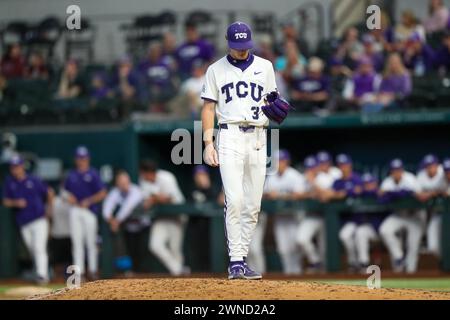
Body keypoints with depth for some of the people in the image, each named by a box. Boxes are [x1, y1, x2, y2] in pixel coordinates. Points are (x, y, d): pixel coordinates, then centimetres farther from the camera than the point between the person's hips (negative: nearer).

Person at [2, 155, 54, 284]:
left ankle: (42, 274, -19)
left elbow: (49, 192, 11)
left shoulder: (34, 180, -1)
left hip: (39, 219, -4)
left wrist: (49, 208, 6)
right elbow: (6, 202, 5)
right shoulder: (9, 182, 5)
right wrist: (15, 203, -15)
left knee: (39, 248, -15)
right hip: (24, 224, 4)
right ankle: (42, 272, 21)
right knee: (32, 249, 8)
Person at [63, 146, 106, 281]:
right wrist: (69, 197, 0)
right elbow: (66, 190, 22)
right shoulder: (71, 174, 11)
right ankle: (79, 271, 1)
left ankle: (92, 270, 8)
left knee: (91, 242, 1)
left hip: (89, 210, -3)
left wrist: (88, 201, -13)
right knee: (77, 241, 1)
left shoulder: (93, 174, -1)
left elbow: (102, 193, -5)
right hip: (75, 210, 4)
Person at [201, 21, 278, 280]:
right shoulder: (216, 70, 8)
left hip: (258, 138, 3)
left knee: (253, 205, 2)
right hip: (230, 136, -3)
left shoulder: (265, 67, 13)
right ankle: (236, 261, -16)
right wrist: (208, 142, -3)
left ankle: (242, 259, 9)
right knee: (234, 200, -15)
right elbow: (209, 107, 7)